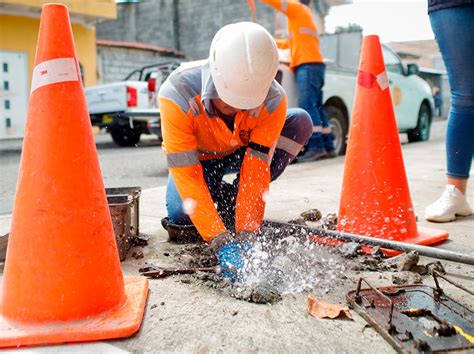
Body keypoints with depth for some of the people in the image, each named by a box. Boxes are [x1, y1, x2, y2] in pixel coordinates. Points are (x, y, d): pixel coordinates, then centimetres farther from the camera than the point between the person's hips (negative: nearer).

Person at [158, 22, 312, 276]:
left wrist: (245, 234, -36)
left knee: (300, 122, -23)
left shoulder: (272, 100, -32)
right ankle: (216, 194, 6)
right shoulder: (177, 95, -38)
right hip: (196, 158, -2)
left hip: (241, 154, 2)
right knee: (180, 214, -32)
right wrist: (220, 241, -43)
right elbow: (187, 175, -38)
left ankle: (231, 201, -11)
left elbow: (256, 169, -30)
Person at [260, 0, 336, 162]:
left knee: (307, 105, -18)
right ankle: (328, 147, 2)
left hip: (307, 65, -9)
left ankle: (316, 147, -26)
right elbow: (290, 42, 41)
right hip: (314, 65, 9)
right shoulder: (304, 16, 34)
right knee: (316, 106, 5)